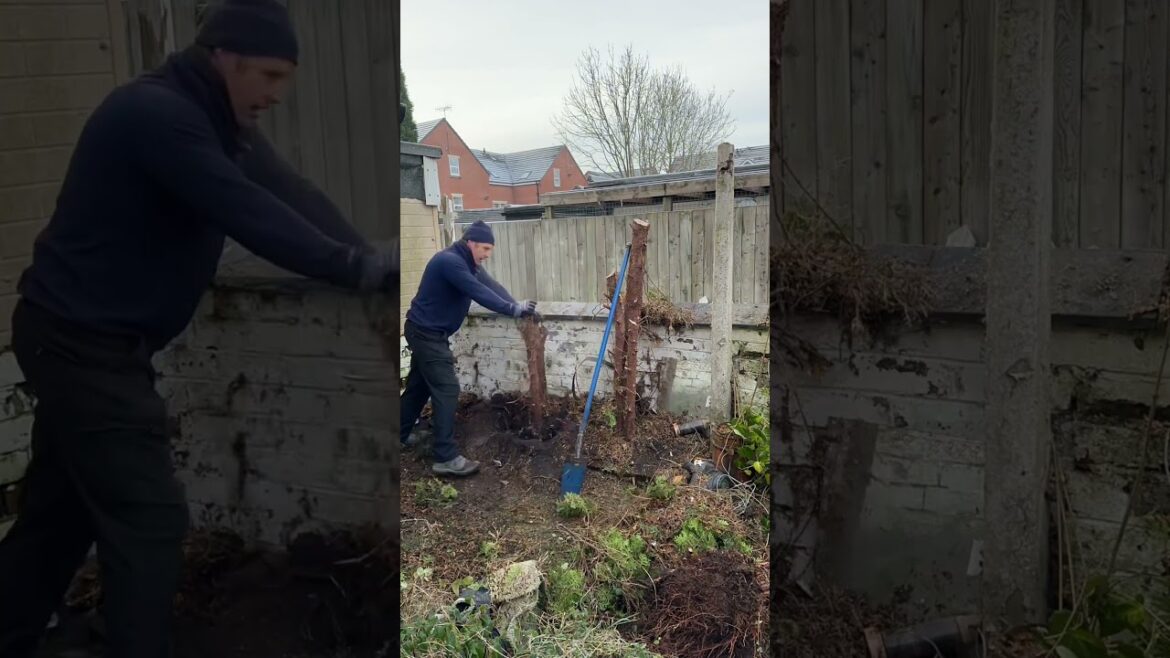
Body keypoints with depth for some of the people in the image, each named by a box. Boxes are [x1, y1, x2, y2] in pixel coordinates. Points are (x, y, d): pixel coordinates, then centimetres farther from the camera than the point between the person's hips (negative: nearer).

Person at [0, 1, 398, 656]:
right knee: (149, 516, -8)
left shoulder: (217, 118, 9)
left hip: (90, 338, 10)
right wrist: (359, 269, -32)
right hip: (82, 339, -10)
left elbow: (290, 193, -1)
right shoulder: (156, 112, -21)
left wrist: (370, 257, -13)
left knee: (60, 511, 19)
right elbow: (249, 214, -30)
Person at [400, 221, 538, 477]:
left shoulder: (469, 263, 9)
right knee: (446, 389, -12)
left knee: (419, 385, 19)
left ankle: (400, 435, 33)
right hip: (426, 333, -11)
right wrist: (513, 309, -30)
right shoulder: (449, 261, -23)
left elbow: (491, 286, 2)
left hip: (429, 332, 11)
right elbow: (478, 292, -30)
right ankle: (446, 458, -11)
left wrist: (518, 307, -11)